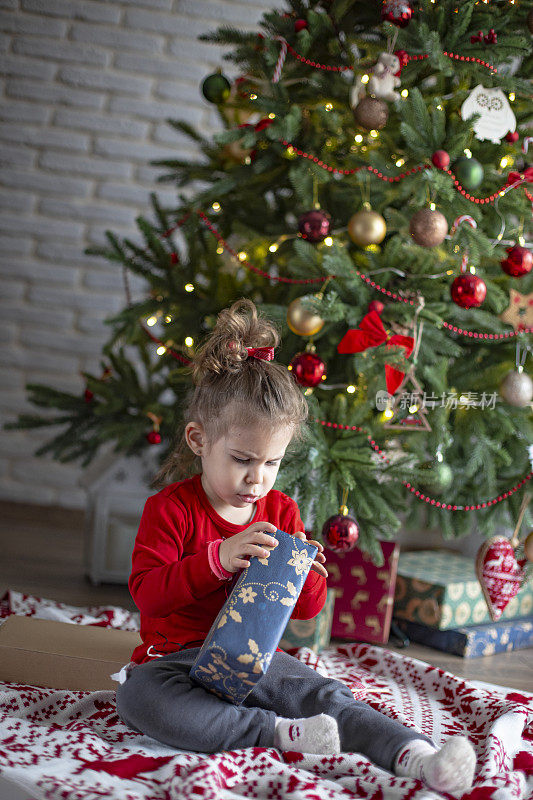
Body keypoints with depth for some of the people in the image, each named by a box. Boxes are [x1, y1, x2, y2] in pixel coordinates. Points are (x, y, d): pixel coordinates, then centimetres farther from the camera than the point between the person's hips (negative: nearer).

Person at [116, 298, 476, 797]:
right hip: (178, 658, -3)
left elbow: (307, 610, 11)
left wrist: (305, 573, -14)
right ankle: (282, 732, -36)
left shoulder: (281, 512, 8)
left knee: (326, 695, -25)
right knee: (137, 698, -36)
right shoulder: (171, 508, -4)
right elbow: (146, 592, -16)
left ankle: (419, 759, -40)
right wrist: (218, 559, -28)